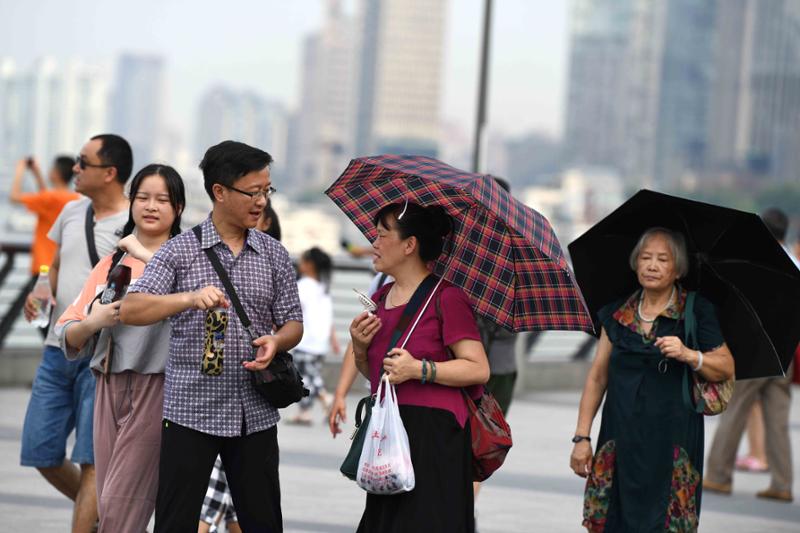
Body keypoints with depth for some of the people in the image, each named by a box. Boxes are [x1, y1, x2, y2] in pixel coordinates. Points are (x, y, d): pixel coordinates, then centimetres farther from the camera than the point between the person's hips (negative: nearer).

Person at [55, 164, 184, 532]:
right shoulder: (111, 263, 15)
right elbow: (68, 335, 14)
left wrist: (145, 254, -16)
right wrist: (94, 322, -8)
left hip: (155, 387, -6)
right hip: (109, 387, 6)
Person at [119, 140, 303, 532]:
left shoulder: (274, 255, 9)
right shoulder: (180, 250, -1)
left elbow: (293, 323, 12)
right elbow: (131, 311, -11)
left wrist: (276, 342, -13)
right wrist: (190, 298, -29)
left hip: (255, 413, 3)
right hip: (191, 409, -3)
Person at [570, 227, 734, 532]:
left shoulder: (696, 312, 3)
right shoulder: (617, 314, 11)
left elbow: (727, 368, 0)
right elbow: (597, 377, 11)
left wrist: (689, 355, -18)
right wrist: (582, 437, 6)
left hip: (671, 443, -3)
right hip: (622, 437, 3)